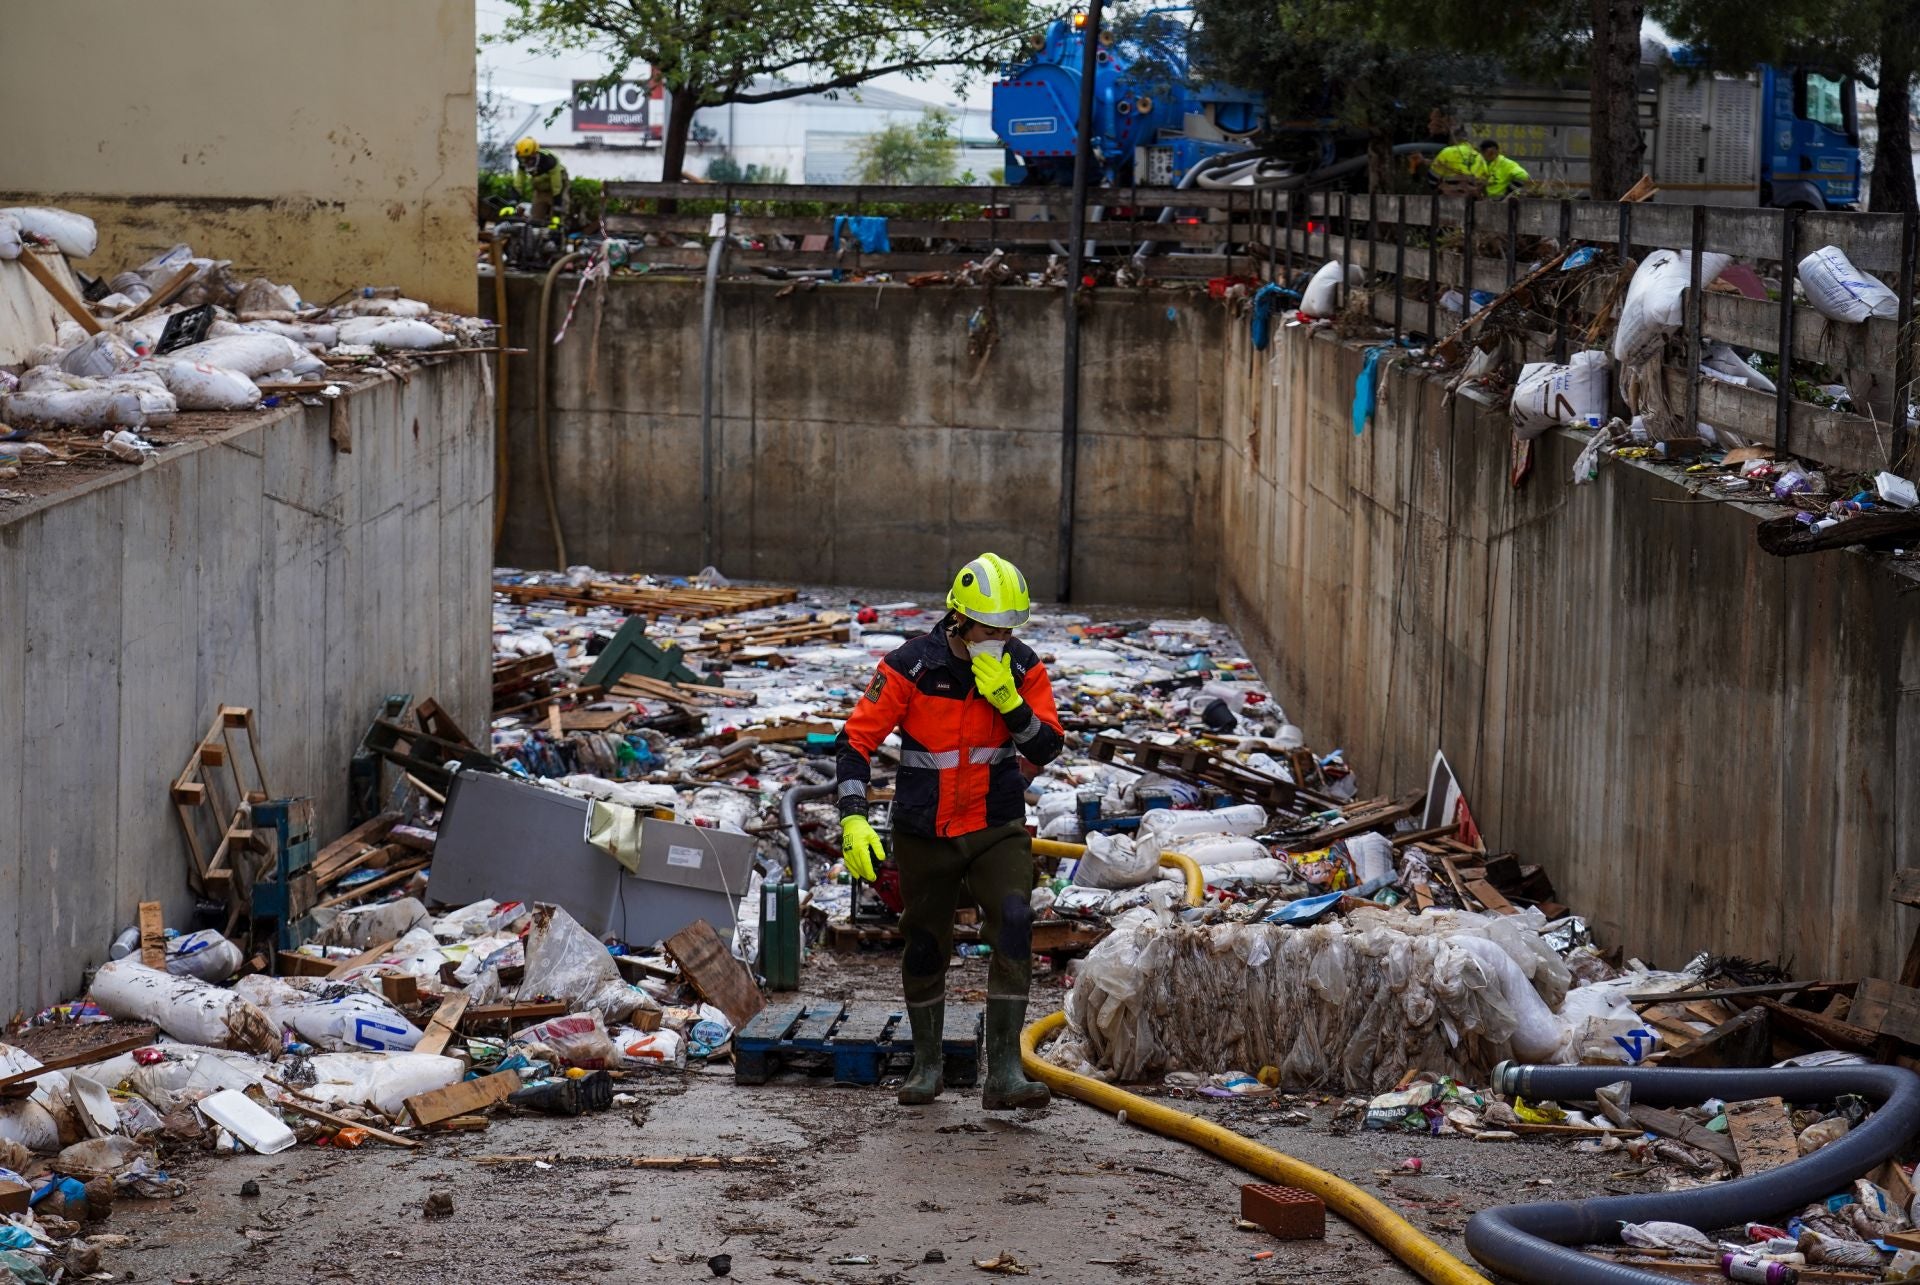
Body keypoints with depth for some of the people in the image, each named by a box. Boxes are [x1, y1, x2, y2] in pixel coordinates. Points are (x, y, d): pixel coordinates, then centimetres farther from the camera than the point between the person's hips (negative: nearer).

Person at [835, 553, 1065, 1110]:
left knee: (1014, 928, -20)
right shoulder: (911, 666, -14)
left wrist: (1008, 700, -24)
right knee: (924, 949, 10)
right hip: (924, 834, -1)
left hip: (997, 829, 1)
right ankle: (926, 1064, 32)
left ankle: (1004, 1071, -19)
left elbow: (1046, 749, -8)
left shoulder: (1022, 668, -6)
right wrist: (853, 819, -21)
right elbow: (857, 739, -11)